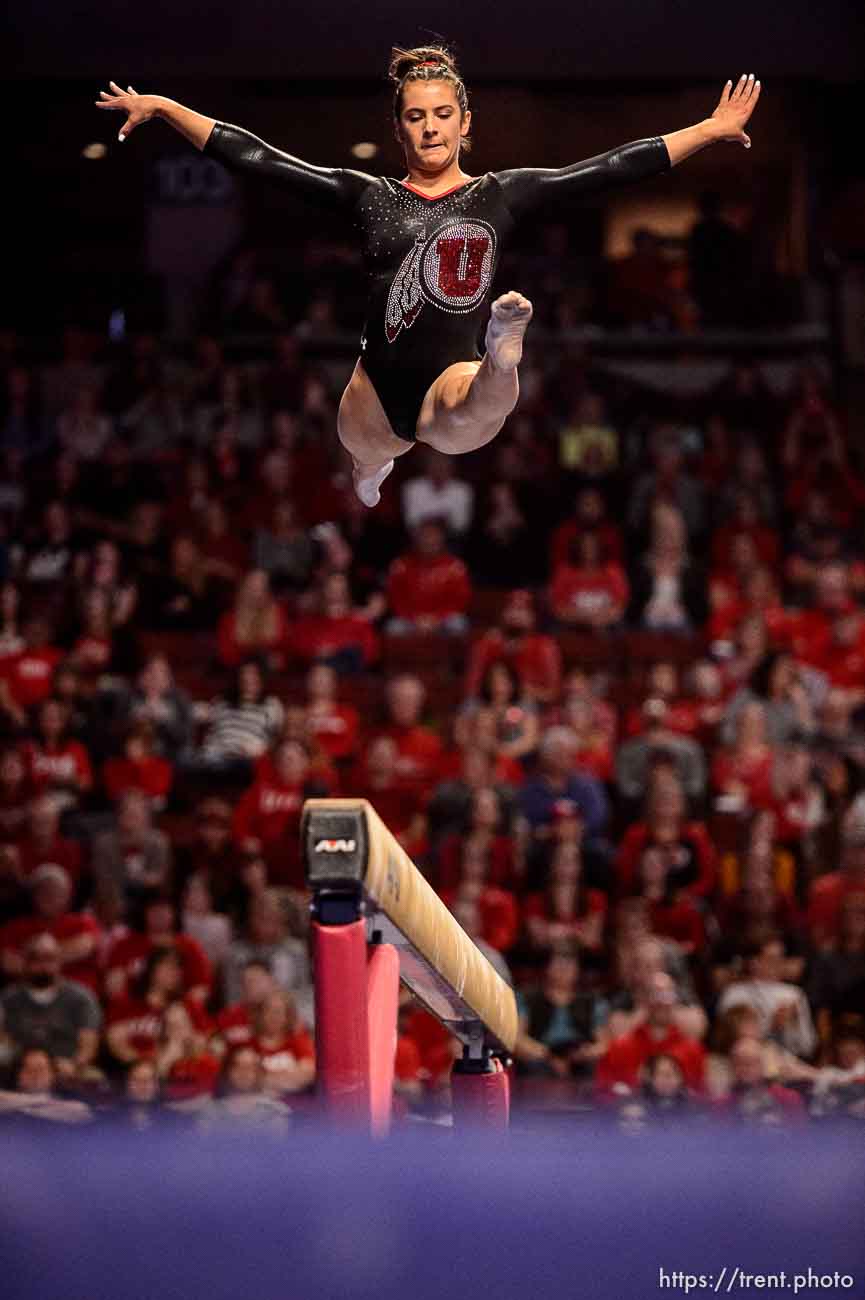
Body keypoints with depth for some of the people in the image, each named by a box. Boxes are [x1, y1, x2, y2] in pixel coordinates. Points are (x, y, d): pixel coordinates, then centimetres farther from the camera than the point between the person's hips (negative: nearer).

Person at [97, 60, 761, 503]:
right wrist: (163, 108, 3)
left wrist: (711, 130, -7)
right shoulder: (371, 197, 8)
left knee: (486, 402, -40)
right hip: (379, 385, 4)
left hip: (451, 387, -4)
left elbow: (608, 168, -2)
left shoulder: (498, 195, 3)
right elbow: (257, 159, 6)